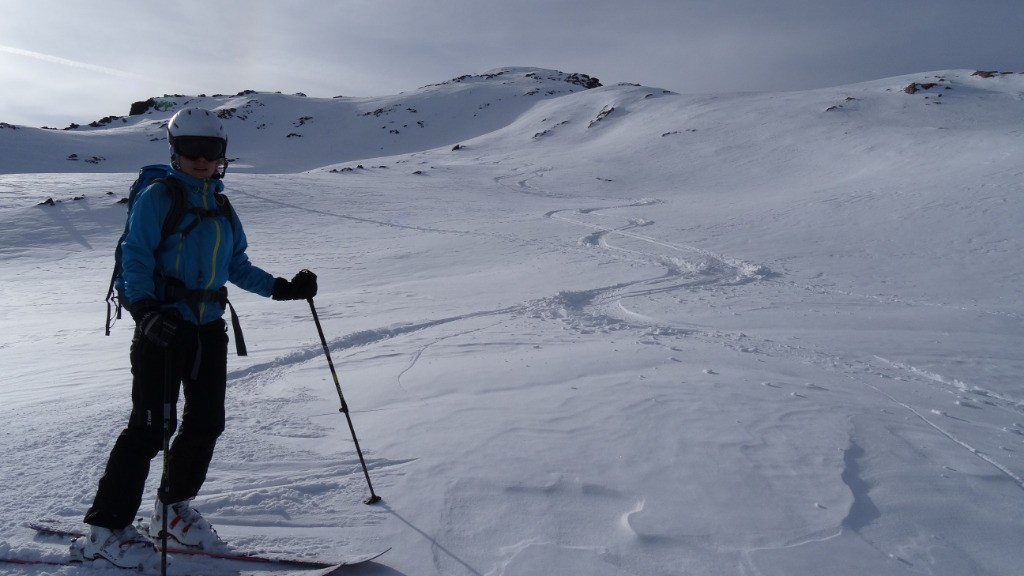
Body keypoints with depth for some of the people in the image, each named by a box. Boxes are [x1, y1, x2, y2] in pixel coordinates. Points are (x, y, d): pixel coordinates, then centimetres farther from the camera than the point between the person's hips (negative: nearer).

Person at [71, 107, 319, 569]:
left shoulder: (221, 208, 16)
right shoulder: (157, 197, -3)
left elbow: (238, 267, 19)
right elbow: (135, 259, -11)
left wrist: (282, 288, 9)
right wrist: (144, 309, -27)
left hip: (209, 327, 6)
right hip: (163, 325, -6)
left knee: (206, 423, 7)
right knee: (152, 425, -8)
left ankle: (174, 507, 27)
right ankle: (105, 529, 4)